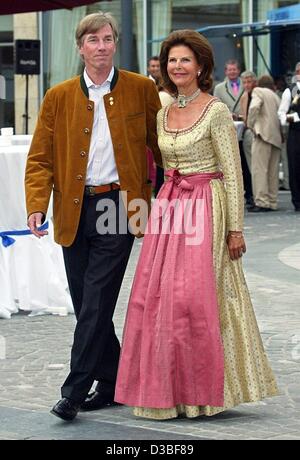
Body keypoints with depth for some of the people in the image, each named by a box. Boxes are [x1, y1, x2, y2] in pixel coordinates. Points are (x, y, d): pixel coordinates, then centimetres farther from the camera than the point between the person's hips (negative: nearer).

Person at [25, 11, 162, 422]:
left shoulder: (141, 90, 3)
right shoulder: (59, 97, 6)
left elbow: (162, 145, 11)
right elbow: (40, 158, 5)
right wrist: (37, 205, -8)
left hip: (119, 207, -3)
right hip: (74, 212, 3)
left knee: (96, 303, -9)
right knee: (86, 305, 8)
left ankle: (74, 392, -6)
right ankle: (112, 383, 21)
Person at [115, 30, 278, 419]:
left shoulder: (216, 112, -8)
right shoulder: (164, 114, 12)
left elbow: (233, 174, -9)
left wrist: (235, 228, -11)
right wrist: (164, 208, 17)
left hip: (205, 209, -6)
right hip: (168, 210, 7)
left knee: (195, 297, -9)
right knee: (156, 295, 1)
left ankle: (203, 391, 4)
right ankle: (167, 389, 11)